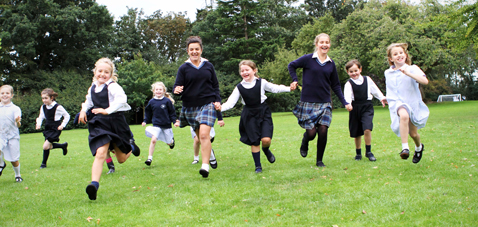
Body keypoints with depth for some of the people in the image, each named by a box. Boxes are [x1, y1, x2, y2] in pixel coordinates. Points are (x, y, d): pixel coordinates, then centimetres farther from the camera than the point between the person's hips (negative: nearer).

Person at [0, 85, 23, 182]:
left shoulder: (15, 109, -6)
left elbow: (18, 125, -12)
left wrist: (17, 121, -33)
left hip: (12, 136, -2)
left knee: (14, 159, 3)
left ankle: (17, 175, 28)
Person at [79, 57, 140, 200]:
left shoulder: (113, 86, -11)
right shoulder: (92, 88, 10)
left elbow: (121, 99, -30)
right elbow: (89, 101, 31)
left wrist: (107, 110, -39)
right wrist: (83, 110, 17)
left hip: (116, 122, -3)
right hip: (100, 124, 3)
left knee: (121, 159, 13)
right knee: (100, 153, -19)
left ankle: (130, 148, 49)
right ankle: (94, 184, -25)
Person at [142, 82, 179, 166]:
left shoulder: (167, 101, -6)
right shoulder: (151, 102, 1)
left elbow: (172, 113, 0)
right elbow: (148, 113, 13)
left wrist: (175, 121, -8)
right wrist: (145, 121, 3)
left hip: (166, 125, 0)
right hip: (156, 125, 1)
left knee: (169, 143, 12)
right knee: (153, 140, -21)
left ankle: (172, 140, 52)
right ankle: (150, 158, -13)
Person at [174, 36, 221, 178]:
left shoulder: (209, 66, 7)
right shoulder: (183, 68, 3)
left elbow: (215, 85, 14)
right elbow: (177, 86, -1)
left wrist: (217, 100, 0)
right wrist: (177, 90, -25)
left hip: (208, 104, -1)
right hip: (190, 106, 1)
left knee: (204, 134, -18)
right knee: (199, 137, 9)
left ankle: (205, 165, -22)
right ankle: (209, 153, 35)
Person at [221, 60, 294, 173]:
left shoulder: (261, 82, -1)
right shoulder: (239, 87, -2)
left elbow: (275, 88, 12)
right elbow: (230, 102, -6)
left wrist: (289, 88, 5)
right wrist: (221, 107, -25)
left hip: (263, 112, 0)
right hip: (249, 116, 0)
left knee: (266, 139, -14)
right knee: (254, 142, 1)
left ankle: (266, 150, 23)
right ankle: (258, 166, 15)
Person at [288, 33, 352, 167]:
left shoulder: (331, 64, 7)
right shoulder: (308, 59, -4)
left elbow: (336, 86, 12)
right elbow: (291, 65, 11)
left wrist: (344, 102, 7)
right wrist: (295, 80, 0)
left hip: (325, 103, 3)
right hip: (308, 102, -2)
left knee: (323, 131, -8)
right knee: (311, 133, -5)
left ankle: (319, 161, 10)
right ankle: (304, 143, 33)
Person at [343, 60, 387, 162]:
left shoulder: (367, 80, 7)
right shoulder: (349, 84, -2)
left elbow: (375, 90, 20)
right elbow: (347, 96, -18)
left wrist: (382, 98, 18)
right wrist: (348, 104, -35)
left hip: (367, 107, 0)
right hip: (355, 108, 0)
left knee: (367, 129, -18)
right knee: (357, 133, 9)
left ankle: (368, 152, -2)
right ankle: (358, 153, 28)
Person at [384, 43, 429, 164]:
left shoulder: (412, 69, -5)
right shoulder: (388, 73, 7)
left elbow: (425, 81, -23)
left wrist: (408, 73, -30)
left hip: (413, 103, 0)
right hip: (398, 104, 0)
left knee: (413, 133, 9)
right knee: (404, 115, -36)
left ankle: (419, 147, 46)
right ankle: (405, 148, -34)